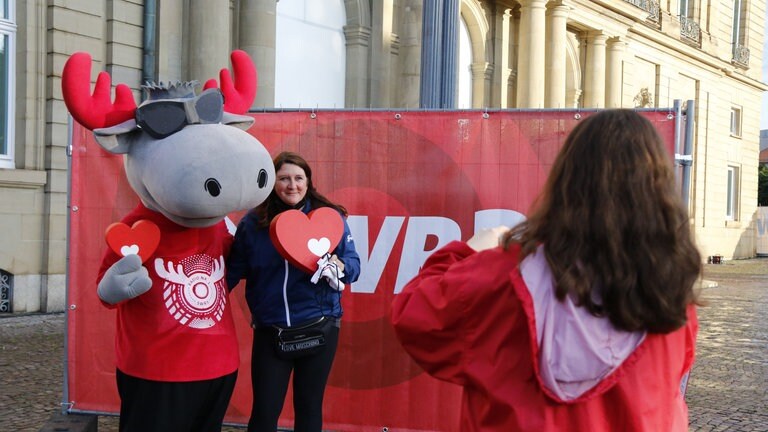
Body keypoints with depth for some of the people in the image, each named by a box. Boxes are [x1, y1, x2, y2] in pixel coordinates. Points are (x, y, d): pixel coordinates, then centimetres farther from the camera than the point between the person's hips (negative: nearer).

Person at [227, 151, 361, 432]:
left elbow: (353, 265, 0)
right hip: (269, 329, 0)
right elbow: (234, 270, 1)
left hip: (319, 325, 0)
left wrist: (339, 266, -22)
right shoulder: (252, 223, -1)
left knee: (309, 408, 13)